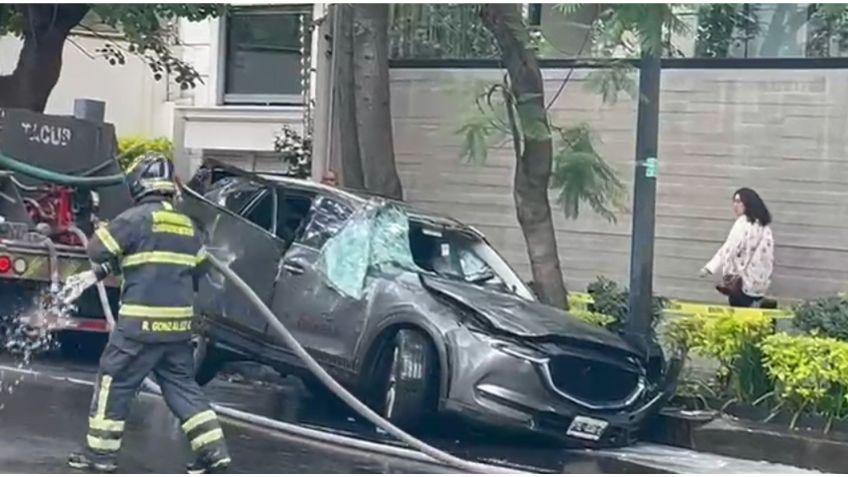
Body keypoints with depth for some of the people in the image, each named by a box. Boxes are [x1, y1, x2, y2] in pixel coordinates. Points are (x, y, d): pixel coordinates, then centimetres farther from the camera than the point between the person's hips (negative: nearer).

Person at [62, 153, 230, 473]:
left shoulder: (137, 217, -9)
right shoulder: (187, 225, 13)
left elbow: (98, 249, -9)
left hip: (141, 321, -6)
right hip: (178, 322, 6)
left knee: (114, 381, 6)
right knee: (182, 386, 12)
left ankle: (101, 453, 11)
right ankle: (214, 451, 6)